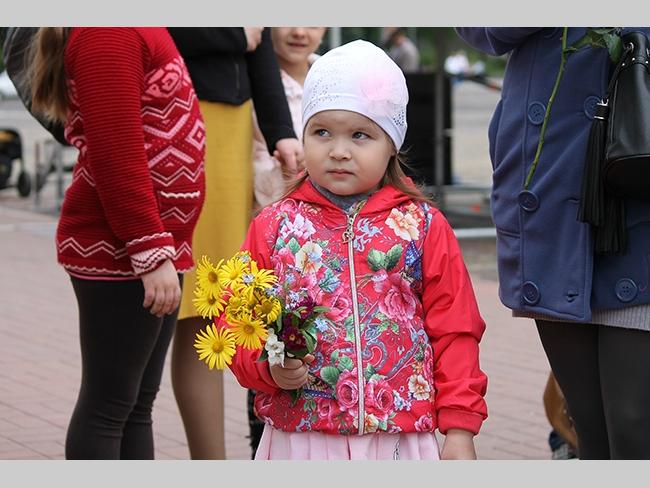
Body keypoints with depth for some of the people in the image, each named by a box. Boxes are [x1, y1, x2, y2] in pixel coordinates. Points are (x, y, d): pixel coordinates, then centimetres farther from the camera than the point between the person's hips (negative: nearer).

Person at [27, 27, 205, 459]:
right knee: (108, 405, -3)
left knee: (137, 403, 14)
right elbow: (115, 154, -23)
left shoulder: (137, 30, 13)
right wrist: (152, 251, -24)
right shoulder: (107, 34, -17)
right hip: (118, 249, -10)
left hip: (155, 244, 10)